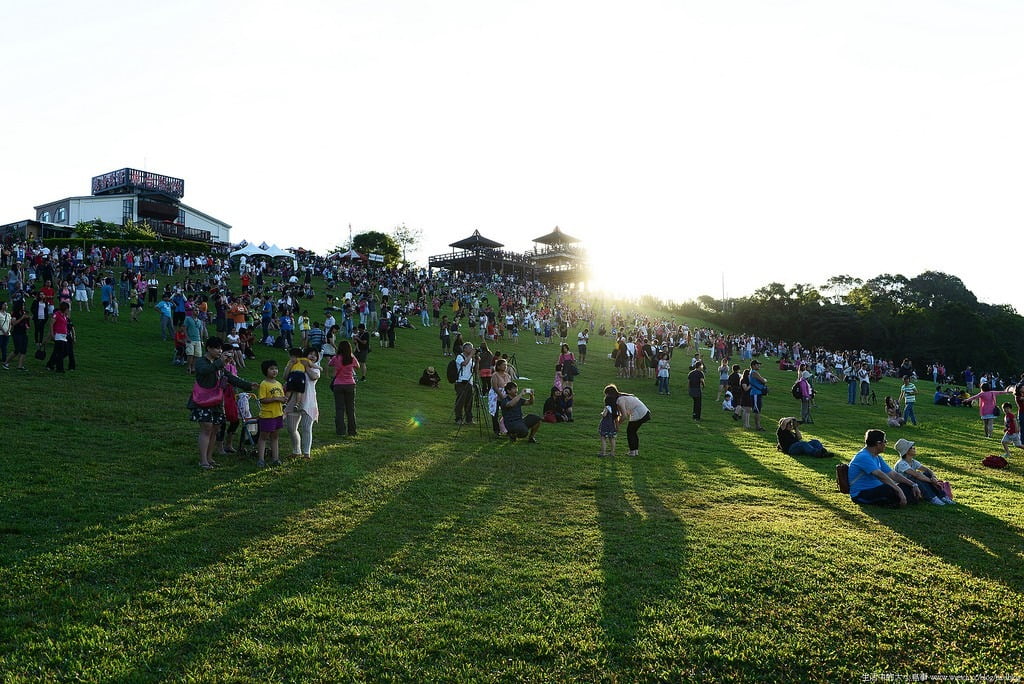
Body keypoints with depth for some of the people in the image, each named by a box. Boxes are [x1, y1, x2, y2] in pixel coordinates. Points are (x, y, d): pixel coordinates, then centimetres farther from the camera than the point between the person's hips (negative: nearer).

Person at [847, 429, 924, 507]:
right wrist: (899, 491, -37)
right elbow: (880, 475, -30)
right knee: (893, 491, -33)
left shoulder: (877, 458, 14)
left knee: (906, 486, 2)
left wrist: (913, 485, 2)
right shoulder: (863, 457, -19)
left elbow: (893, 474, 12)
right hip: (861, 494, -10)